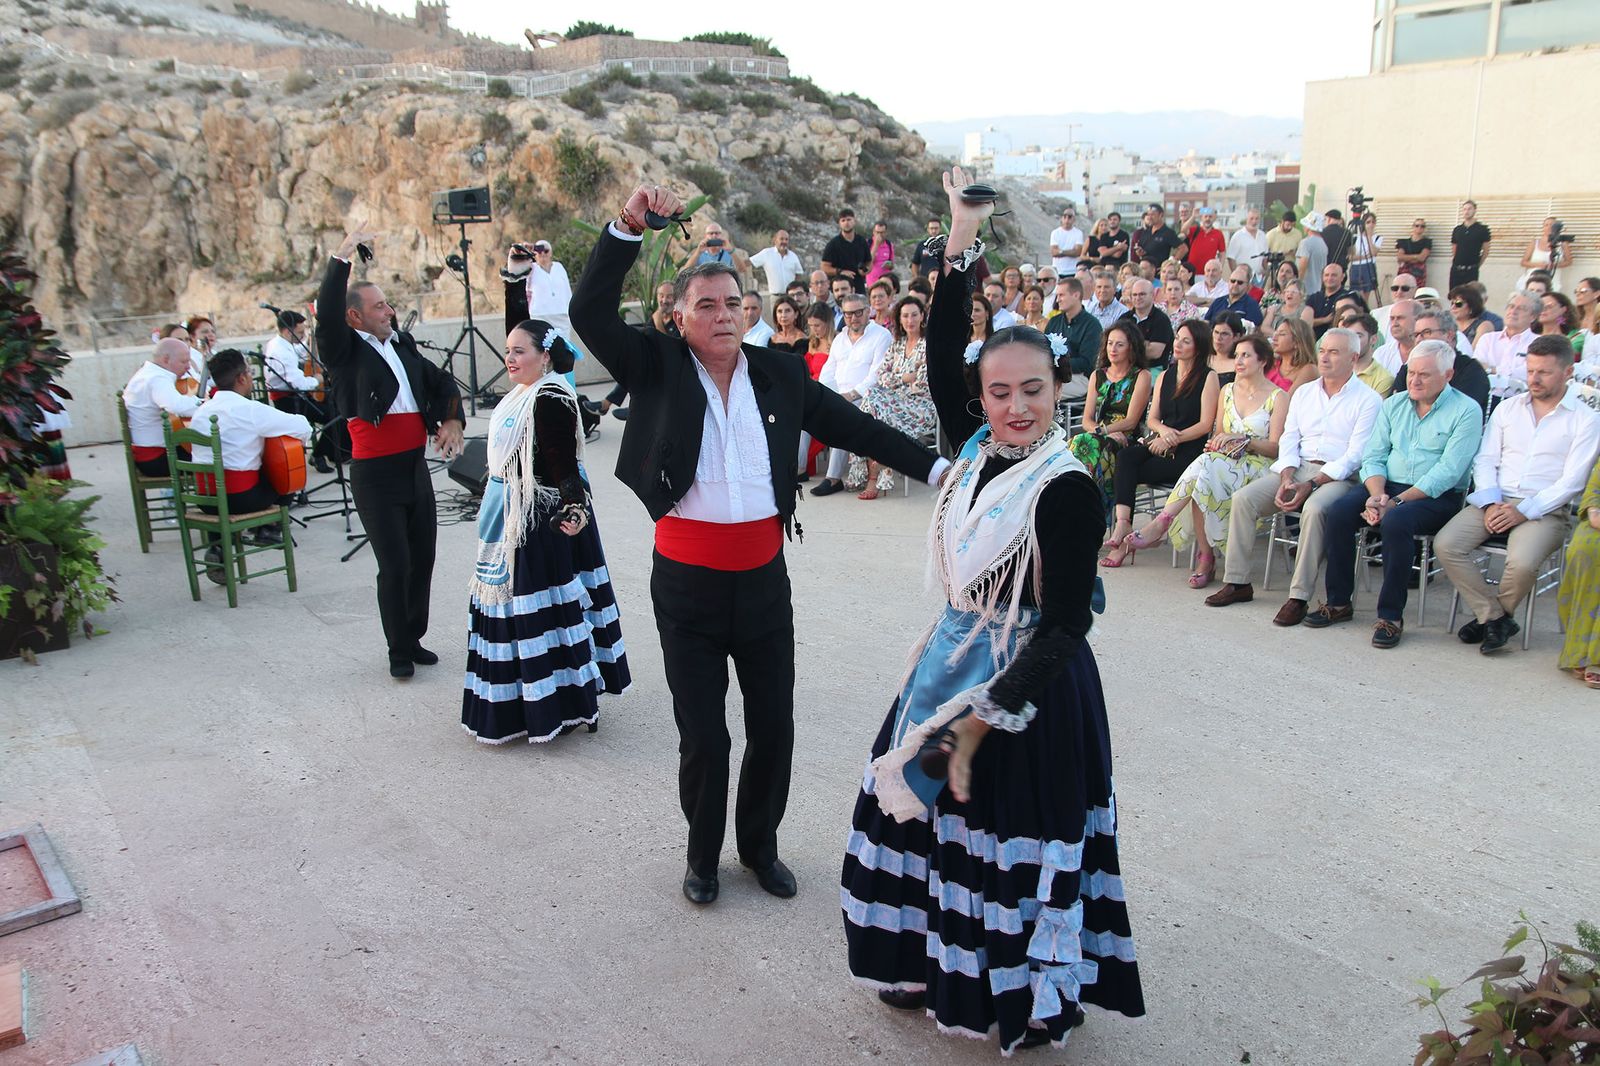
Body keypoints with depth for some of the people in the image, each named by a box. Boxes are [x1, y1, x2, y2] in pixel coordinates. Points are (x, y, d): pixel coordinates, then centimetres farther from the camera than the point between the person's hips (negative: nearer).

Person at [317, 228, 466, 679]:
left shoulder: (403, 345, 12)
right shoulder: (345, 352, -6)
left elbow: (441, 382, 20)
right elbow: (327, 314, -25)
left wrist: (452, 421, 5)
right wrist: (341, 257, -23)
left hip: (416, 467, 6)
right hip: (376, 473, -6)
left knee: (423, 558, 12)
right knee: (394, 566, -2)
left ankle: (414, 638, 29)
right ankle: (399, 651, 13)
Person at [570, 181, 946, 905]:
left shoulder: (780, 374, 3)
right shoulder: (658, 368, -4)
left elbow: (851, 426, 8)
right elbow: (590, 313, -15)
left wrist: (934, 467, 7)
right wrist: (628, 226, -24)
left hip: (763, 576, 2)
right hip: (686, 581, -2)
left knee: (773, 726, 13)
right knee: (702, 735, 9)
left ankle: (760, 845, 36)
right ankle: (703, 855, 33)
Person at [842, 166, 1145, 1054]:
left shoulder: (1065, 489, -19)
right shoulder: (979, 450, -1)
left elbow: (1066, 625, -19)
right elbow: (939, 357, -2)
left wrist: (988, 714, -18)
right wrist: (960, 249, -10)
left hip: (1029, 685, -7)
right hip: (955, 668, 7)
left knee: (1007, 844, 7)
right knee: (933, 815, 18)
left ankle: (1025, 1005, 31)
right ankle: (935, 967, 40)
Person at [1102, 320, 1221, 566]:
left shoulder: (1209, 377, 1)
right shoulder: (1165, 377, 20)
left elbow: (1205, 424, -6)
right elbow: (1152, 418, 15)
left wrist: (1173, 439, -14)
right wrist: (1164, 430, -8)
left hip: (1190, 451, -5)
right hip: (1161, 445, 5)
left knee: (1127, 472, -23)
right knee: (1126, 456, -27)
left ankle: (1123, 528, -15)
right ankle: (1122, 523, -38)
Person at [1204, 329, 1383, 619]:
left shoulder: (1368, 400, 0)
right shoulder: (1303, 393, 18)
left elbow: (1355, 456, -9)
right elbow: (1288, 441, 12)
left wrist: (1310, 485, -19)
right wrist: (1286, 480, -8)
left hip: (1339, 476, -5)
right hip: (1297, 469, 5)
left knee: (1314, 508, -37)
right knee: (1243, 498, -17)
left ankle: (1299, 595, -30)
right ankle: (1237, 582, -11)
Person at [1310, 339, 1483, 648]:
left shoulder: (1466, 411, -4)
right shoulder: (1394, 404, 13)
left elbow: (1447, 472, -14)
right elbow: (1373, 457, 9)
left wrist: (1396, 501, -20)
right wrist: (1376, 495, -12)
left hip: (1438, 497, -5)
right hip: (1387, 486, 5)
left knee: (1395, 521, -35)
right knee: (1339, 511, -22)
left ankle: (1391, 615, -23)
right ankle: (1338, 602, -10)